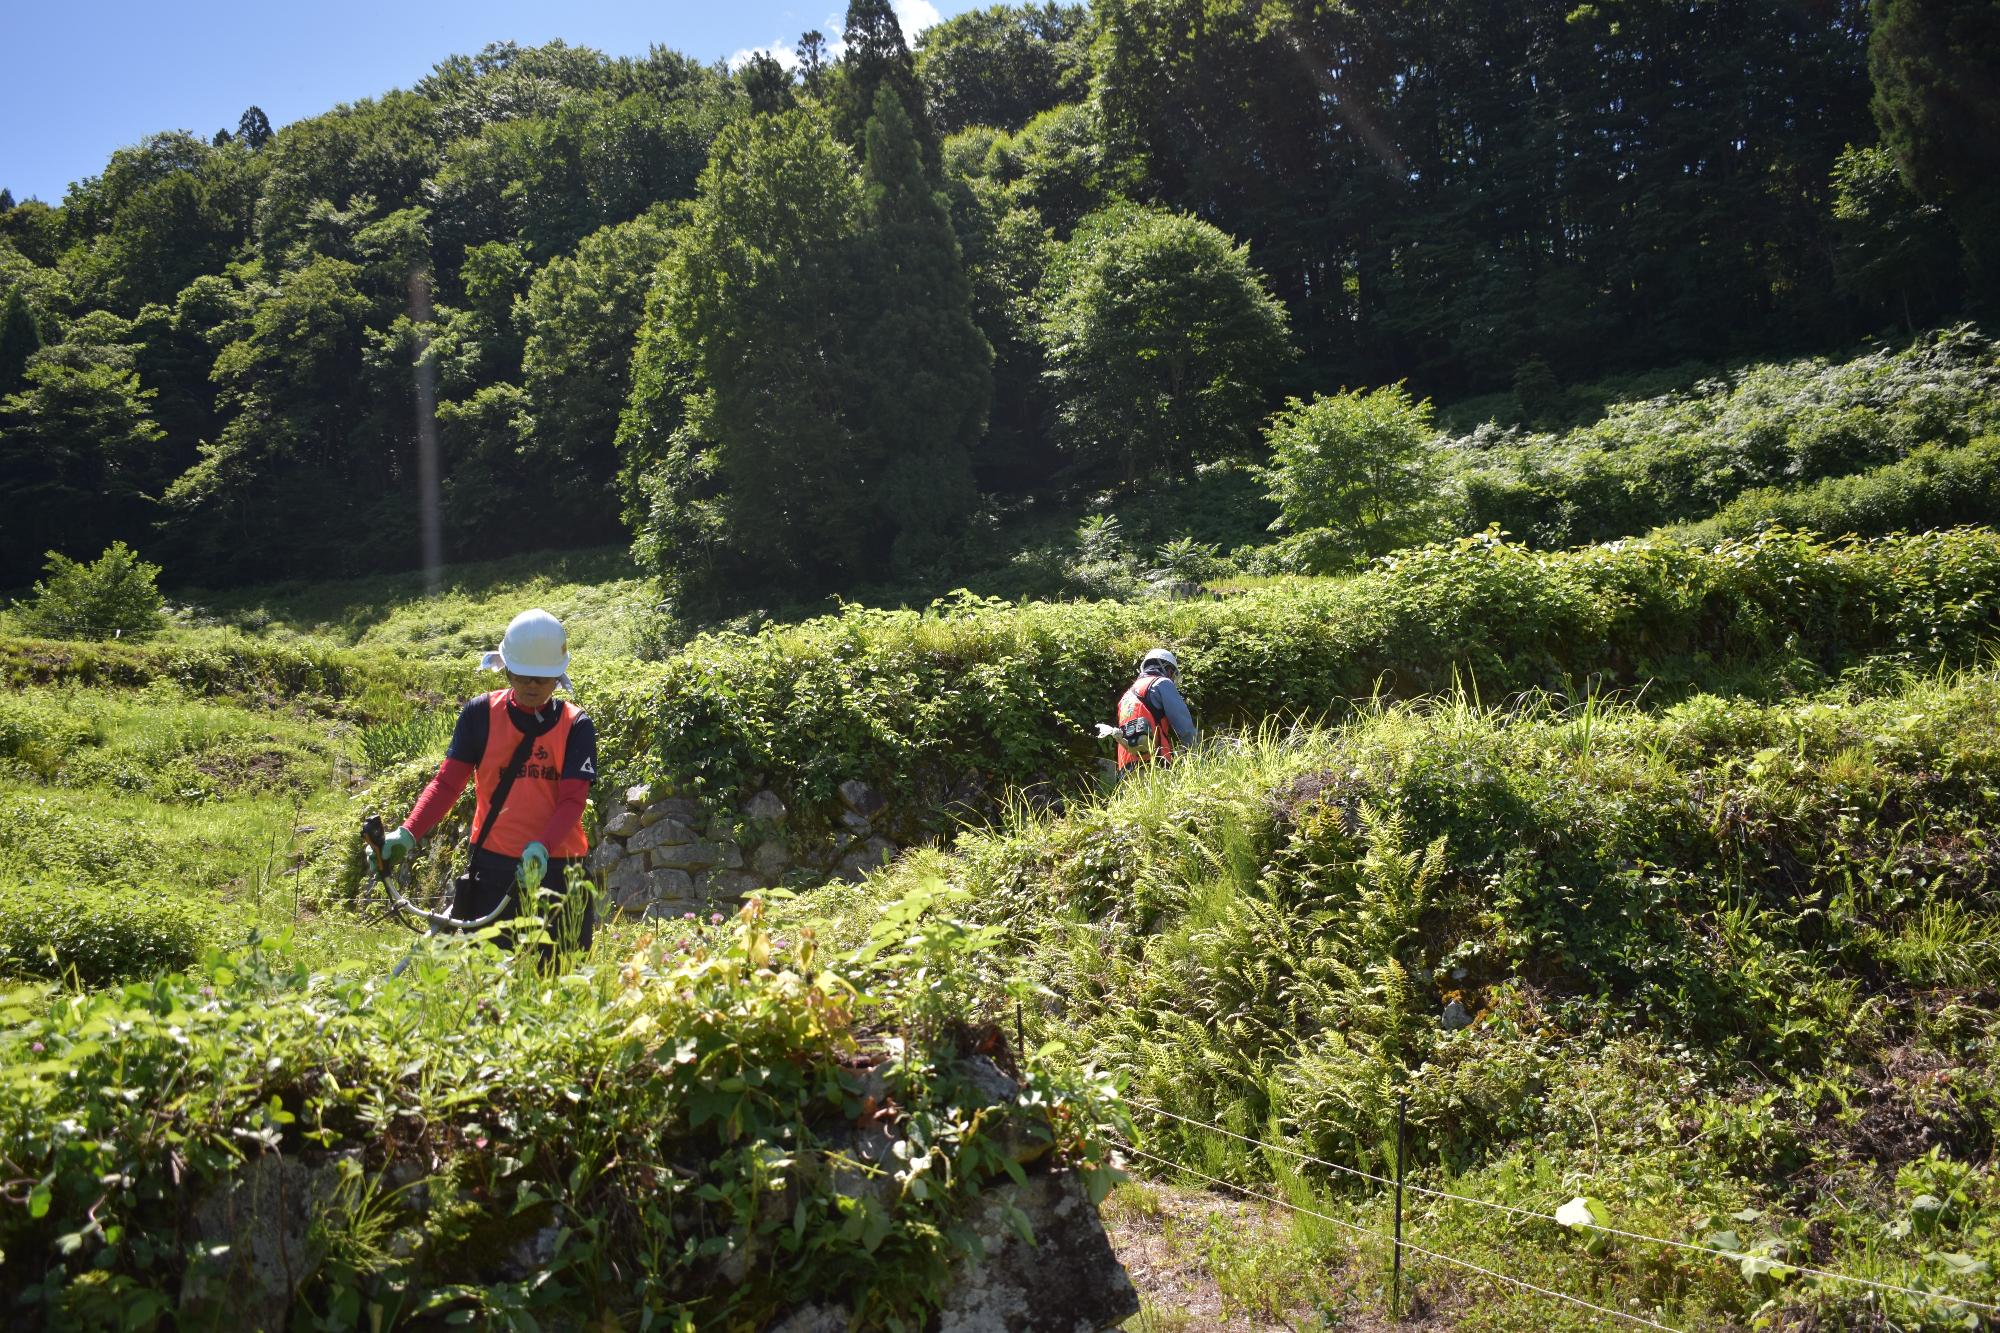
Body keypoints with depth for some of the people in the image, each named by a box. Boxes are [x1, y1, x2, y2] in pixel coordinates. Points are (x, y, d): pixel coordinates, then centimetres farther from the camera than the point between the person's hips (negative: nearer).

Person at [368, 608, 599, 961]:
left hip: (556, 869, 0)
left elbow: (573, 799, -8)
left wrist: (540, 848, -25)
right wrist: (407, 835, -16)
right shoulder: (481, 713, 2)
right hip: (495, 869, 0)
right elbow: (448, 781, -2)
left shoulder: (575, 725, 0)